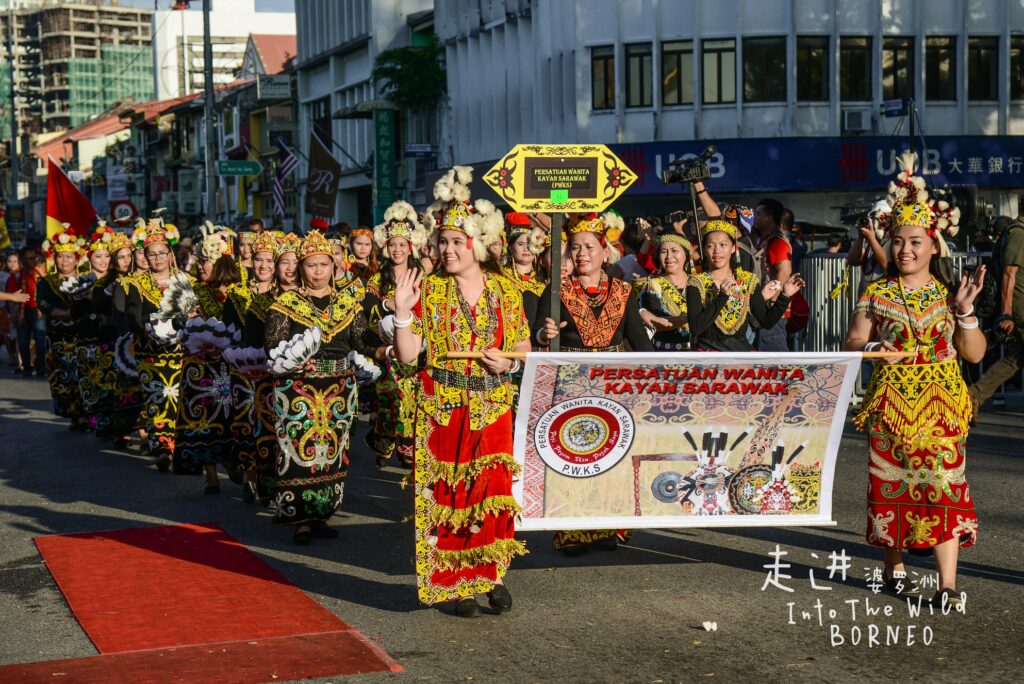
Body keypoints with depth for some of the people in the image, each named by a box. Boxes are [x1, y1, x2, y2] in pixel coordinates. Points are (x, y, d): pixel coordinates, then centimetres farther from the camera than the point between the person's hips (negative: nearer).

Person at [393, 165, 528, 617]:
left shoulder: (505, 290, 6)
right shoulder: (429, 289, 0)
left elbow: (524, 347, 13)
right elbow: (407, 355, -3)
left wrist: (507, 361, -8)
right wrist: (402, 312, -16)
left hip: (493, 405, 2)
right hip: (443, 406, -1)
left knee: (495, 486, -3)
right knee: (447, 490, -1)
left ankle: (493, 575, 10)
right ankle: (454, 583, 8)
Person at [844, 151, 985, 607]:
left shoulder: (949, 295, 5)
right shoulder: (876, 294, 6)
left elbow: (975, 354, 1)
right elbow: (852, 343, 2)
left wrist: (965, 310, -13)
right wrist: (874, 349, -19)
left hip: (940, 403, -1)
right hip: (890, 402, 1)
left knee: (943, 484, -7)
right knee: (890, 483, 5)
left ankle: (948, 584, -6)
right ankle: (894, 568, 23)